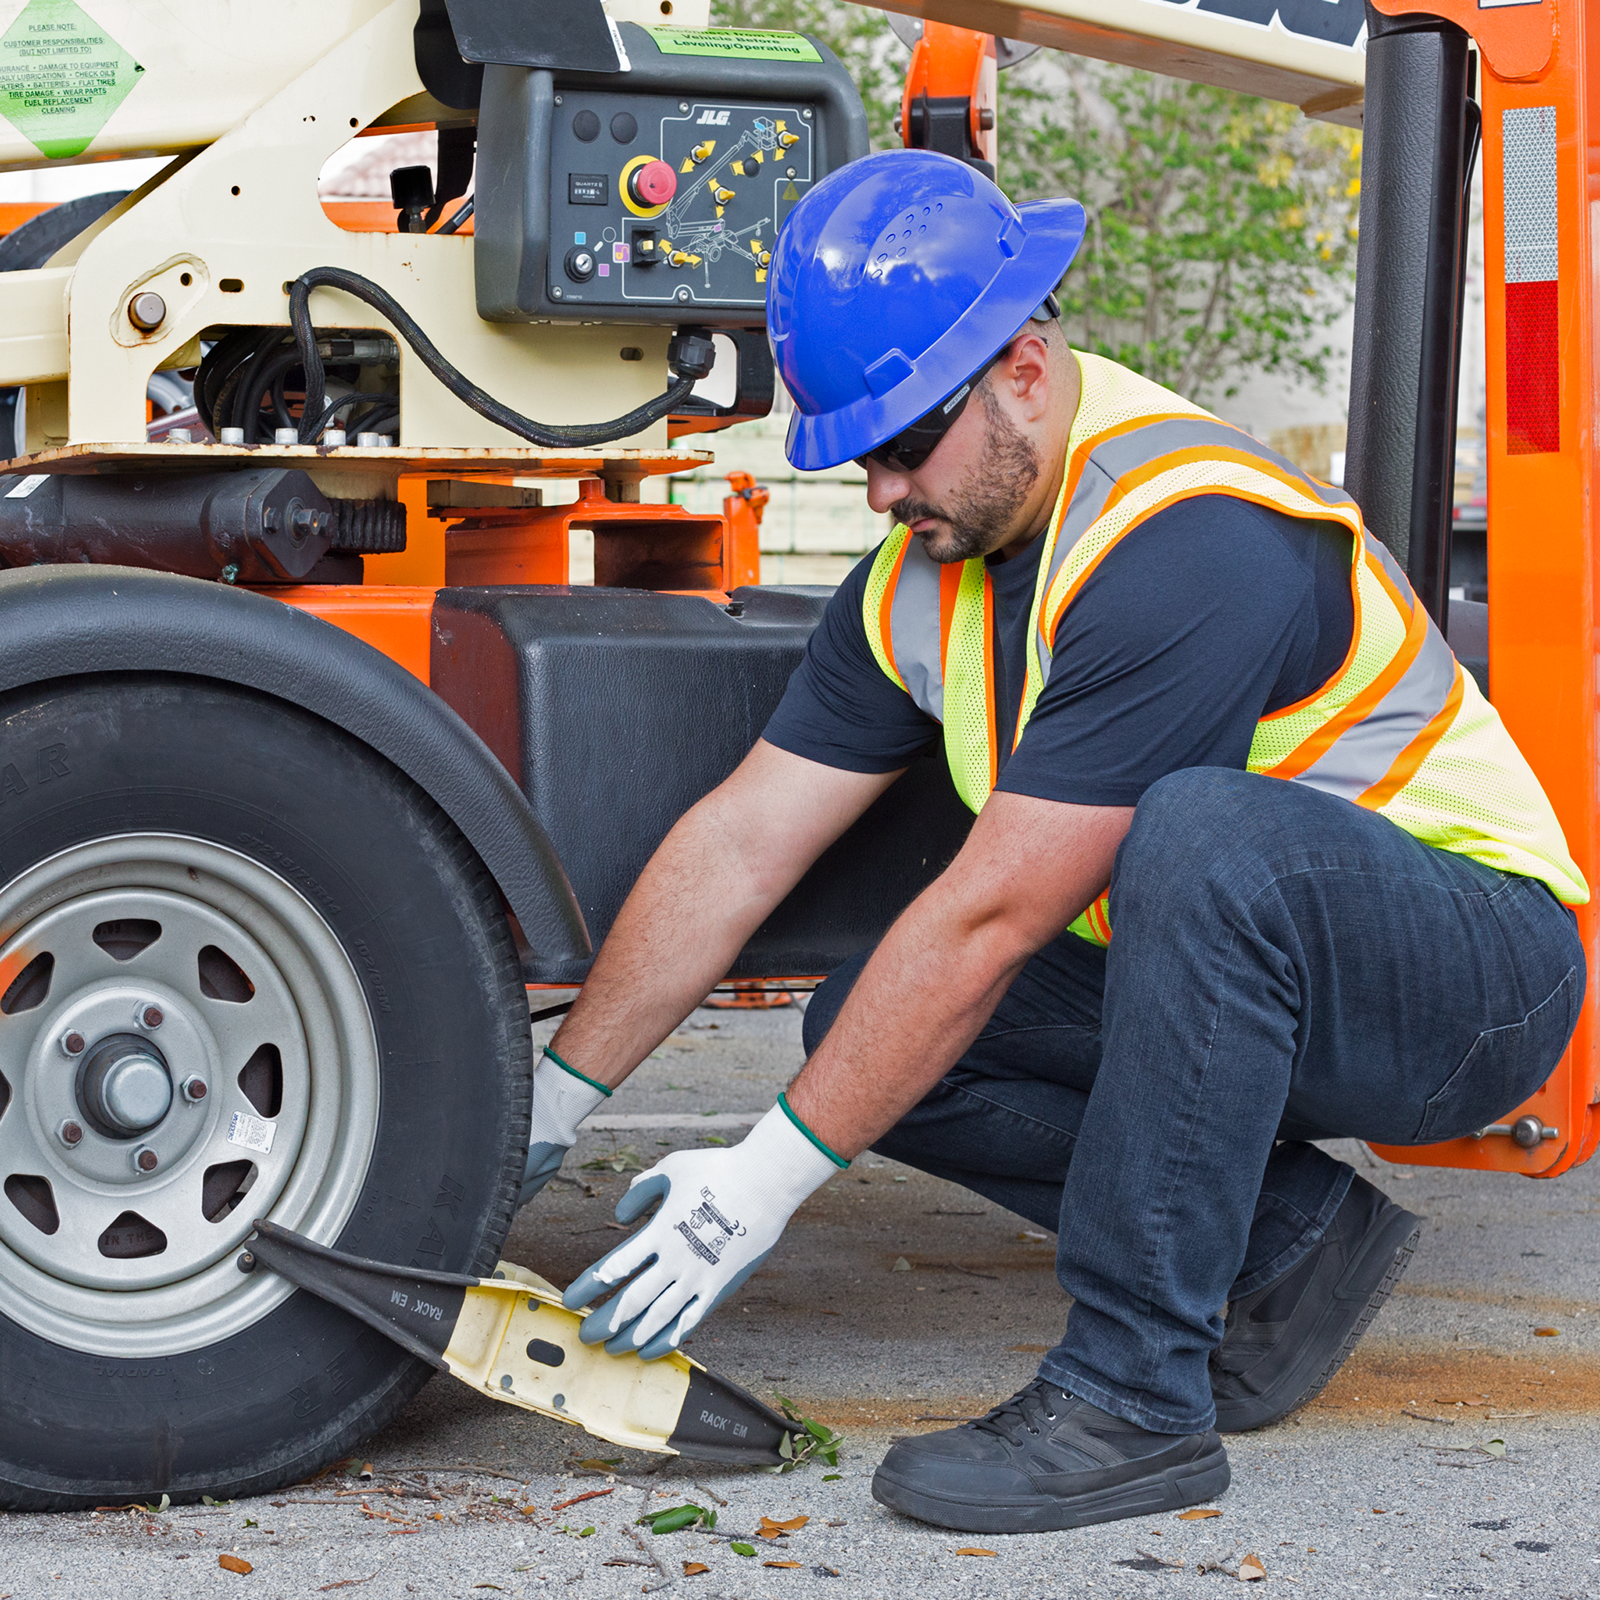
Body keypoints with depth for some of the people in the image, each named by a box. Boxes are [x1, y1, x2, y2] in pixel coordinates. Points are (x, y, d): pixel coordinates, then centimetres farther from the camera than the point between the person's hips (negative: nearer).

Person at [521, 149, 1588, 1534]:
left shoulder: (1180, 537, -28)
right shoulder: (925, 573, 0)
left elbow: (995, 917, -29)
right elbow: (739, 846, 4)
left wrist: (768, 1177, -24)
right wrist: (549, 1101, 3)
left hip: (1475, 966, -8)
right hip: (1228, 970, 8)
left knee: (1205, 832, -38)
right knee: (872, 1026, -8)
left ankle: (1134, 1395, -29)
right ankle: (1286, 1242, 1)